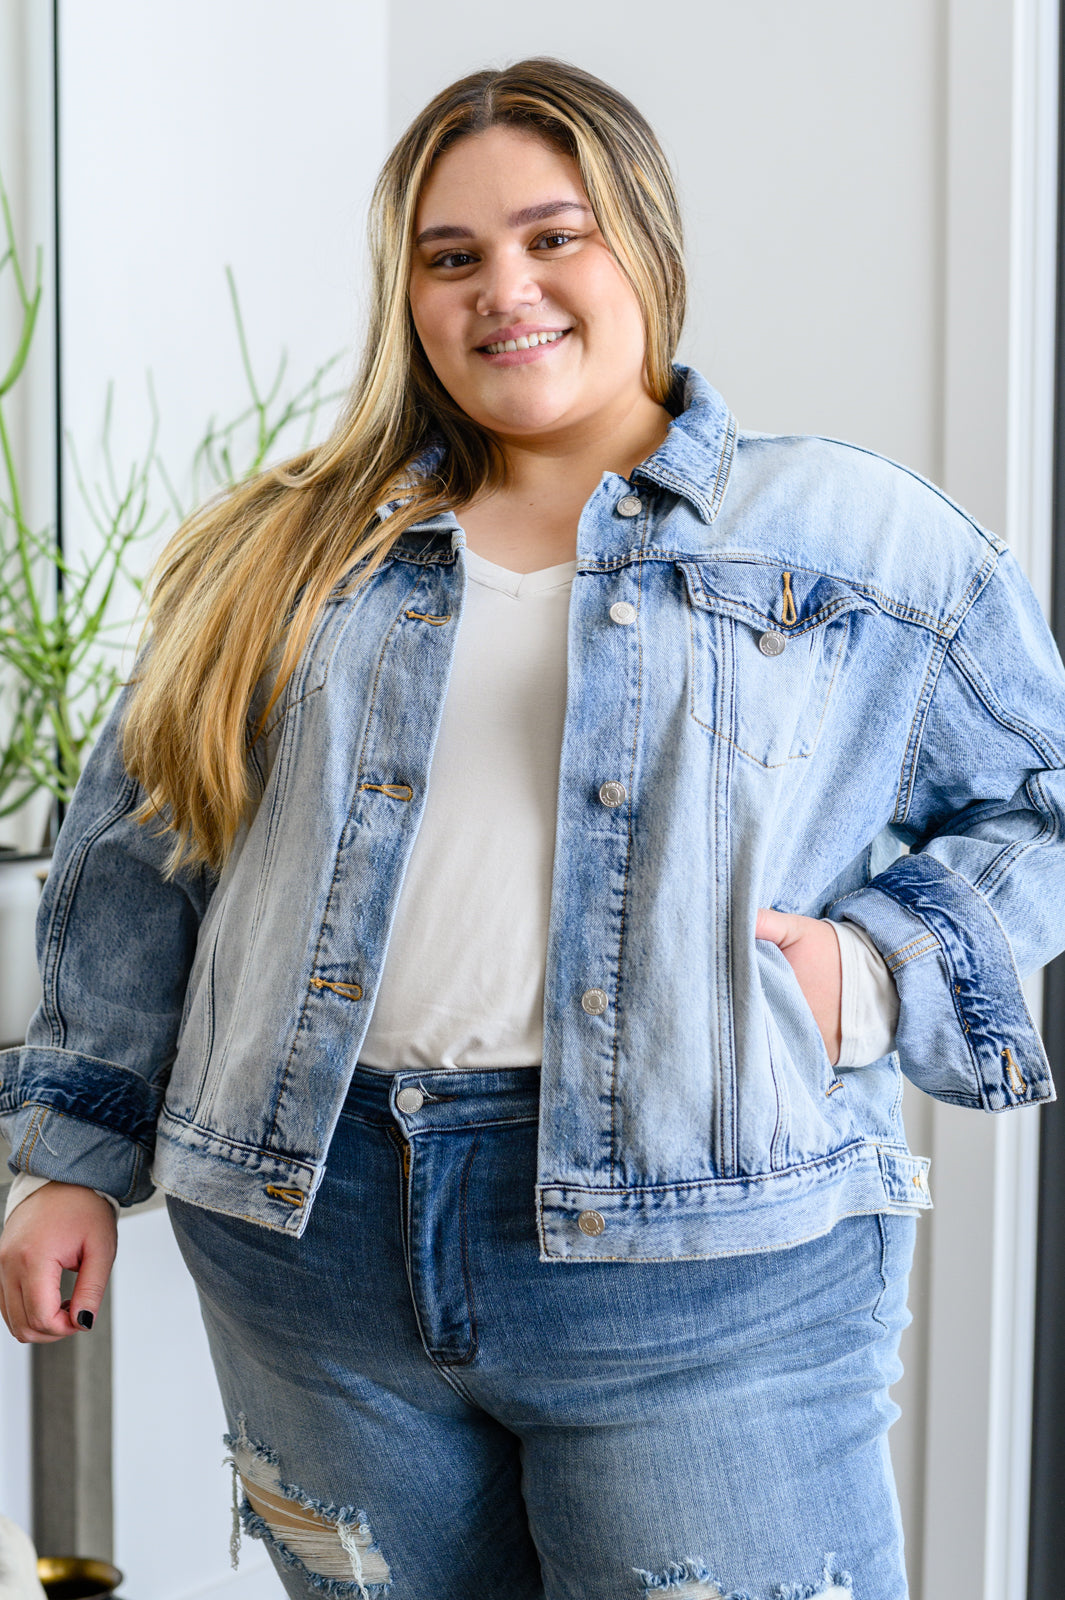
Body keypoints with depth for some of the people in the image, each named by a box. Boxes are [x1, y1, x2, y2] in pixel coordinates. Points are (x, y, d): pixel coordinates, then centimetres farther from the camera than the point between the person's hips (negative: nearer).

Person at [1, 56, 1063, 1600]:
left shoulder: (863, 539, 6)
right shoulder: (293, 557, 12)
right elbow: (136, 869, 14)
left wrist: (882, 963, -5)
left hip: (701, 1289, -2)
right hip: (312, 1254, 3)